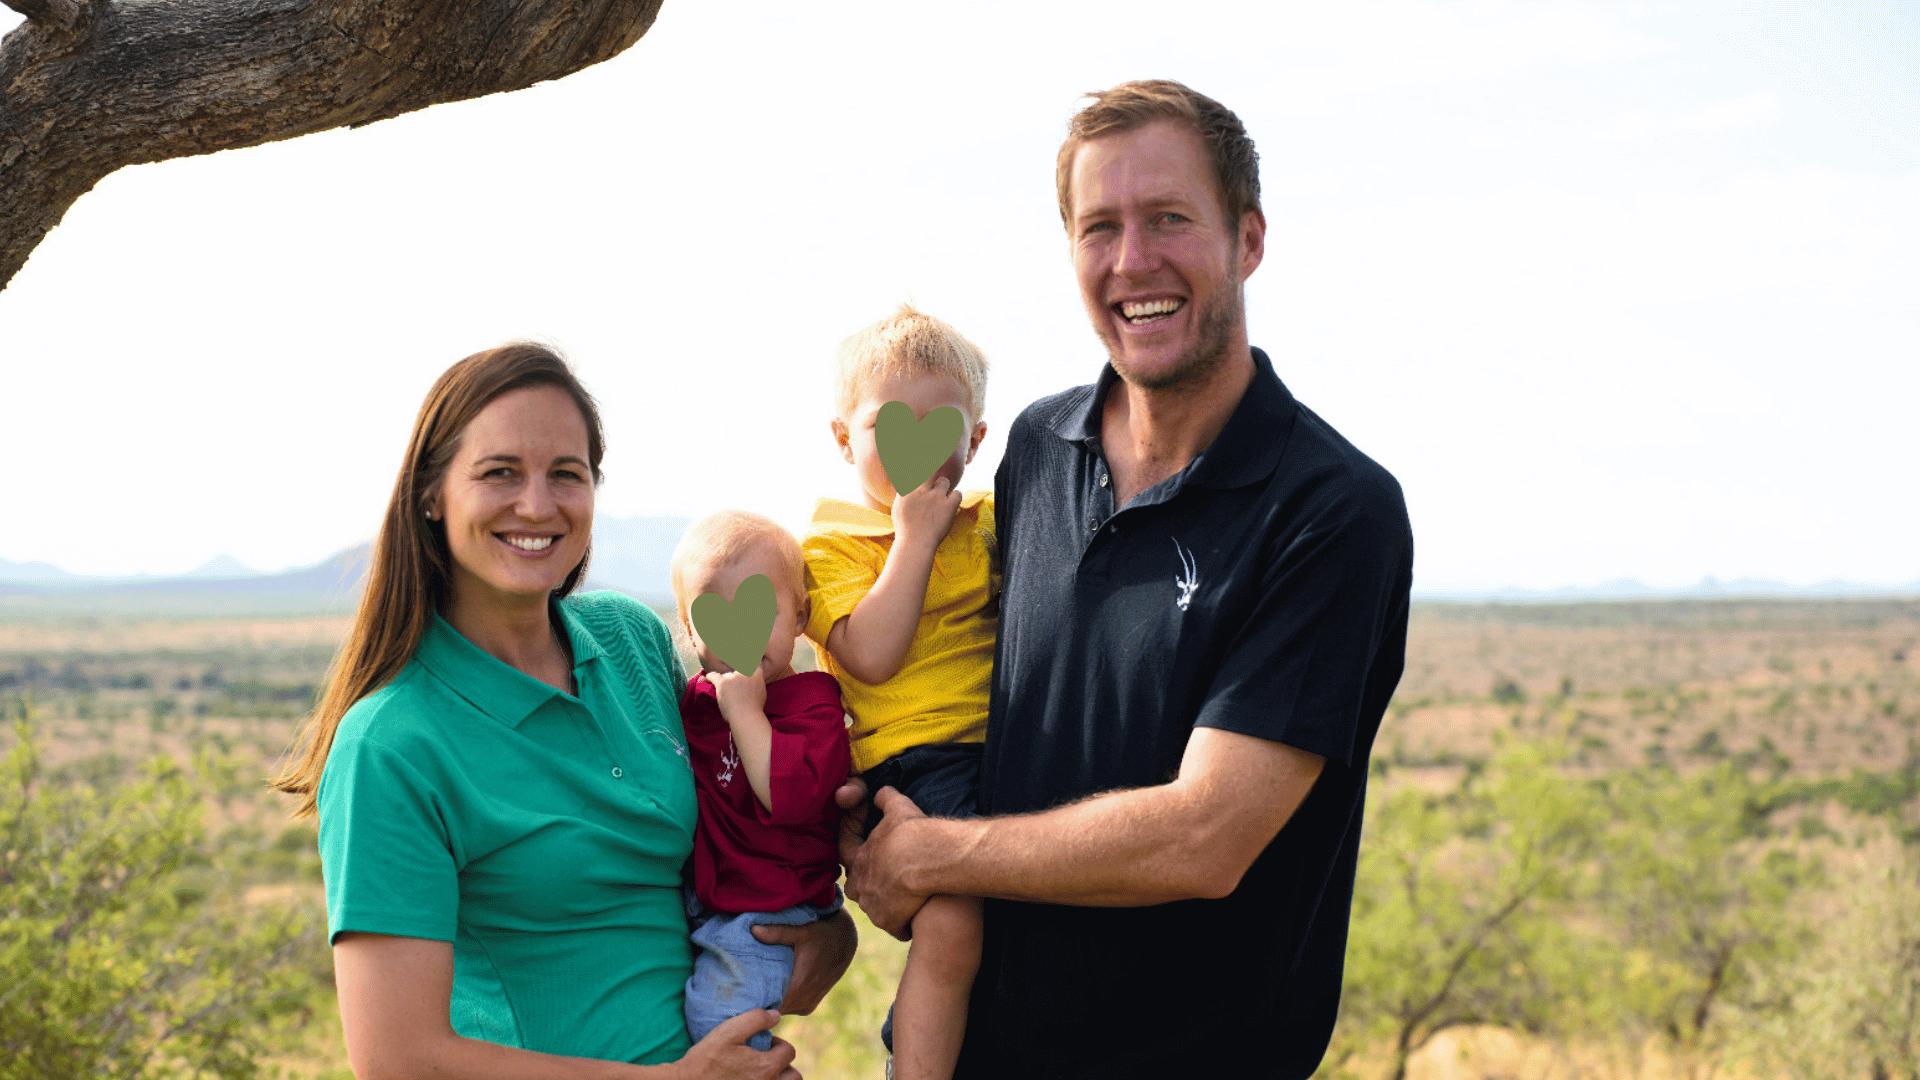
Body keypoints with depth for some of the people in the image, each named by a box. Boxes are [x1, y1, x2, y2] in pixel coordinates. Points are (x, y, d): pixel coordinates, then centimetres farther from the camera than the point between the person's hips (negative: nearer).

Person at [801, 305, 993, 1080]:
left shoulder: (993, 523, 16)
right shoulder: (831, 546, 2)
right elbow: (872, 656, -14)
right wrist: (915, 536, -11)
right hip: (916, 762, -6)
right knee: (950, 924, -24)